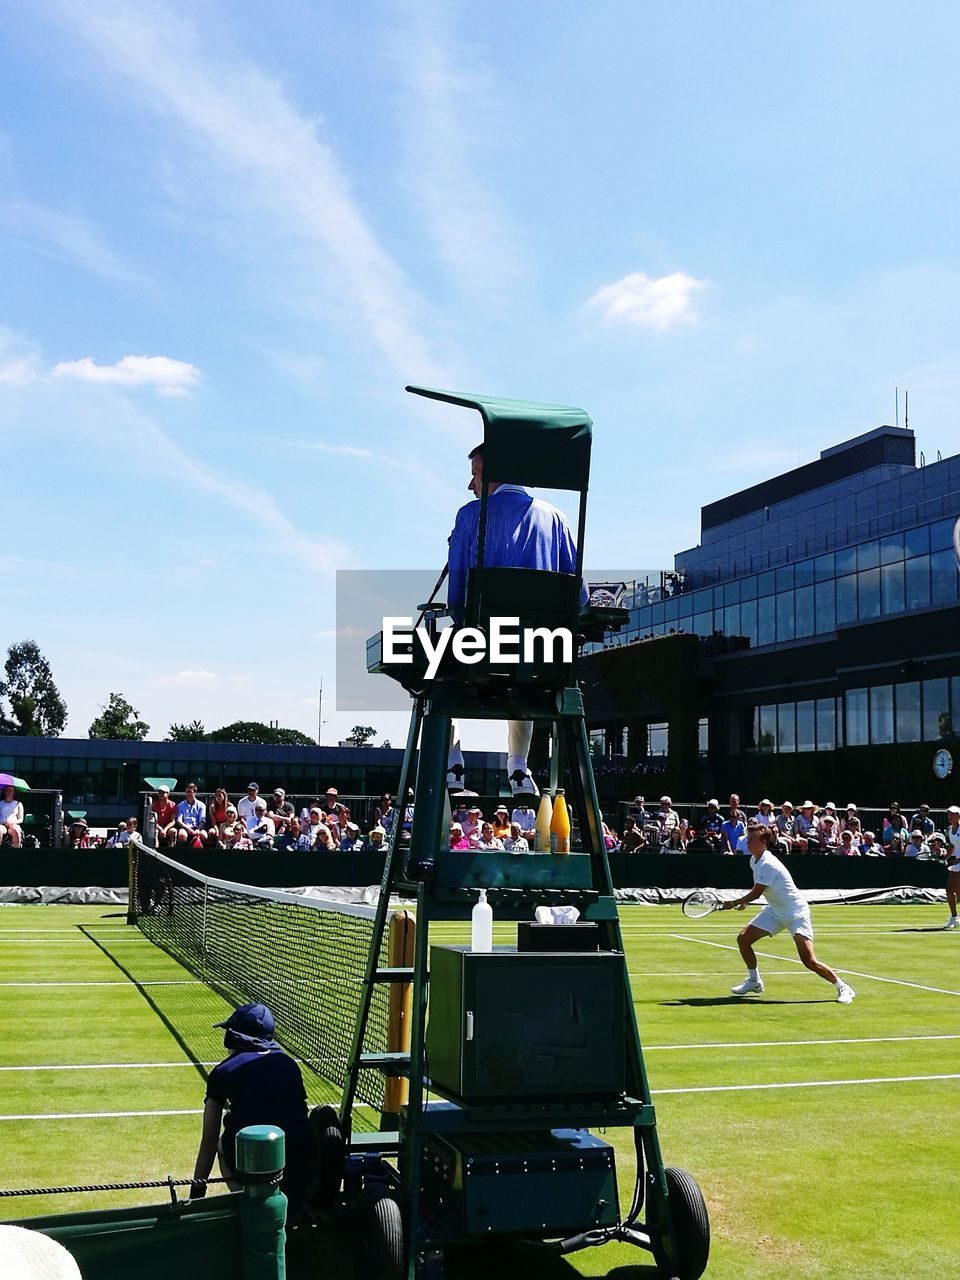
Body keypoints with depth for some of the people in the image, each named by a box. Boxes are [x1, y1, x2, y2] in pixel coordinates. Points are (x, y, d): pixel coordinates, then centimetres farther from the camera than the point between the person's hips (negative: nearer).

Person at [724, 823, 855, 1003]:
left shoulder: (767, 864, -26)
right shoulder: (755, 860, 2)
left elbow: (755, 894, -20)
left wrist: (733, 903, -7)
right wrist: (744, 902, 9)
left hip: (796, 913, -9)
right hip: (775, 911, 9)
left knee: (809, 961, -18)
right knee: (743, 938, 2)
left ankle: (843, 987, -1)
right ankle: (754, 981, 20)